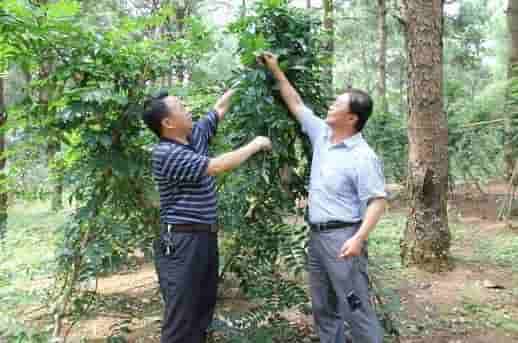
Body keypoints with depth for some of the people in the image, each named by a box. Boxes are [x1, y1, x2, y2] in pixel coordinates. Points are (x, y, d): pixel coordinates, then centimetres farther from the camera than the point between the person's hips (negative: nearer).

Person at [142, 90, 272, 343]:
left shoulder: (195, 136, 8)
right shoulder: (165, 154, -19)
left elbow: (220, 109, 20)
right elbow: (218, 166, -24)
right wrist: (255, 145, -12)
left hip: (205, 237, 9)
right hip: (181, 242, -9)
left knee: (203, 308, 18)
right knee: (181, 316, -2)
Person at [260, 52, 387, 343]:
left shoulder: (363, 156, -16)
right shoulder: (322, 134, 6)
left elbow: (377, 201, -18)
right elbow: (296, 104, 17)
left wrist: (360, 238, -29)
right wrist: (276, 71, 17)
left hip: (342, 236, -8)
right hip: (317, 235, 8)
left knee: (356, 309, -3)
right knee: (324, 308, 17)